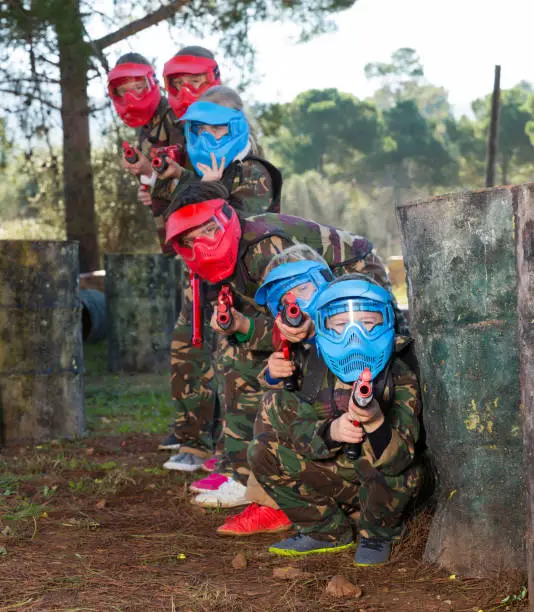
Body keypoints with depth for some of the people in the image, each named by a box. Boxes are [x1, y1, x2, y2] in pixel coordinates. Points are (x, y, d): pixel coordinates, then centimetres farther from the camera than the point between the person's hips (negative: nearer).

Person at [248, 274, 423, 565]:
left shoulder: (400, 374, -21)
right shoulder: (317, 366, -8)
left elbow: (397, 460, -31)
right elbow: (294, 426, -15)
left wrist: (375, 421, -53)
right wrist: (330, 431, -38)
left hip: (388, 486, -4)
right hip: (338, 482, 4)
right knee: (263, 451, -12)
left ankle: (378, 535, -6)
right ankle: (325, 532, 5)